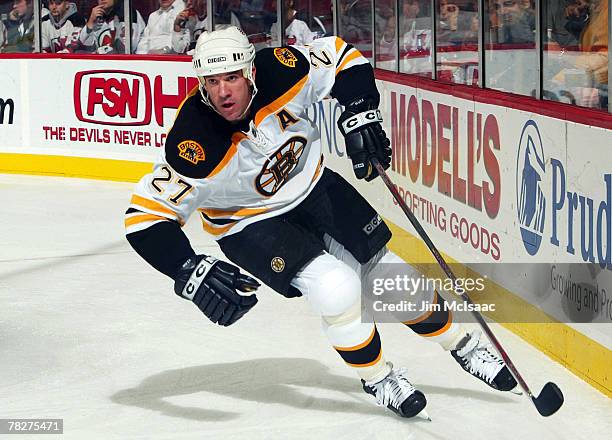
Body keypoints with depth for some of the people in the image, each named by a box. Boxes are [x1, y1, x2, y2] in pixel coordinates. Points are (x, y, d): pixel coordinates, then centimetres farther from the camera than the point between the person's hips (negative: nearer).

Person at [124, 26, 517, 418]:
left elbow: (341, 56, -8)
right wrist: (190, 272, -38)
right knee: (337, 289, -24)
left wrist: (360, 115, -21)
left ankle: (463, 344, 34)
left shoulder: (279, 73, -26)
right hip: (251, 223, -4)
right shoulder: (193, 147, -34)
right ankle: (376, 377, 4)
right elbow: (146, 216, -27)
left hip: (314, 186, 4)